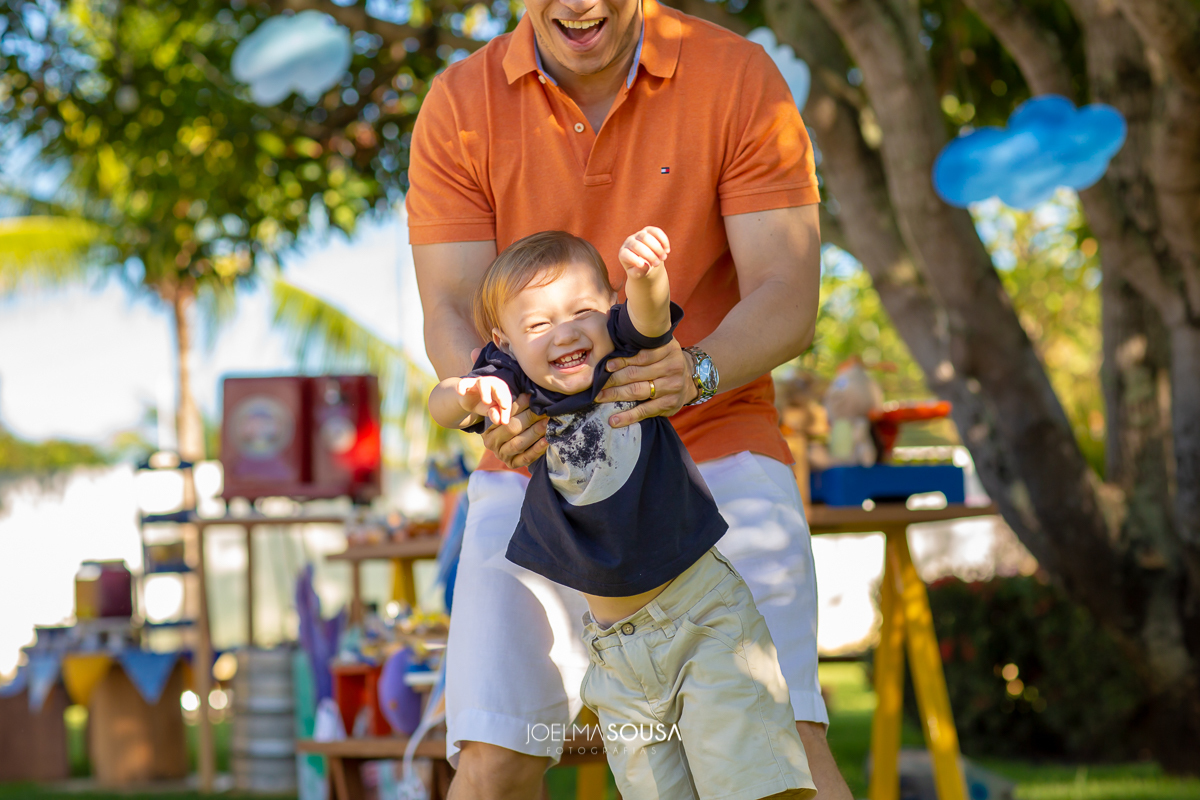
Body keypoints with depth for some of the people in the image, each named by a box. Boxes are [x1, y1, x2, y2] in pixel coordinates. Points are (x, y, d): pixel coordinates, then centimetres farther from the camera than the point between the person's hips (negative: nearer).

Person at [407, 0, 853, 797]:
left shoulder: (740, 77, -8)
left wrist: (697, 372, -37)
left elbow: (789, 297, -14)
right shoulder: (460, 106, -5)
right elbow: (451, 320, -9)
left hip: (714, 451, -1)